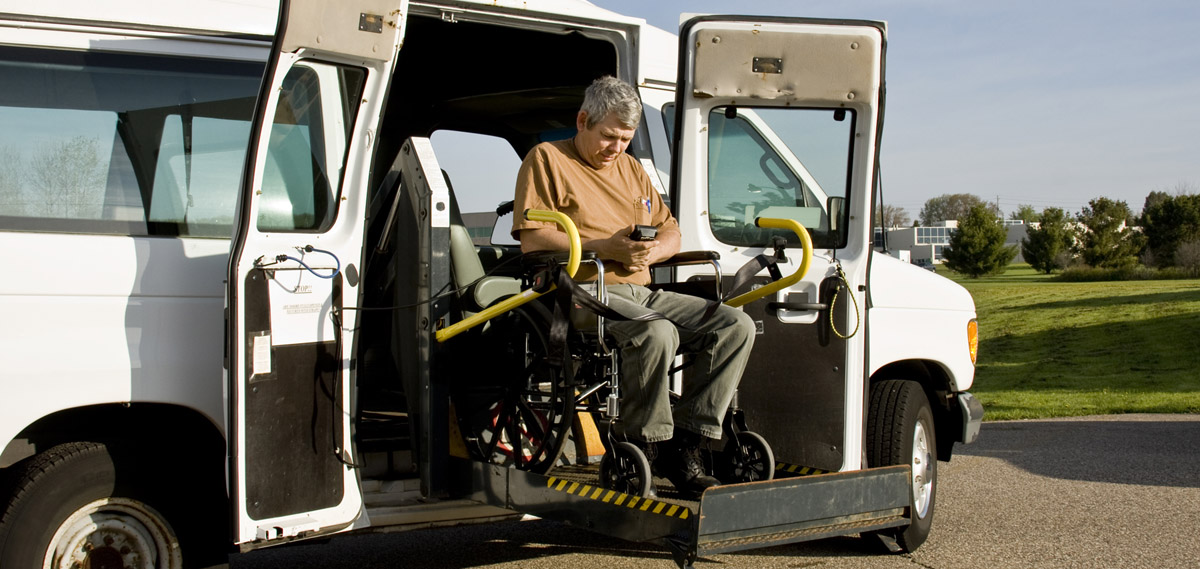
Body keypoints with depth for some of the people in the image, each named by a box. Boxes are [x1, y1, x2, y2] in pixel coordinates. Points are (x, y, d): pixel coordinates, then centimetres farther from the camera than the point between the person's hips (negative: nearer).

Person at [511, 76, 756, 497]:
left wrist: (648, 252, 0)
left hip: (640, 292, 8)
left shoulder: (630, 167, 25)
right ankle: (641, 447, -19)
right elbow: (531, 239, -8)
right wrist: (603, 247, -15)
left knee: (736, 325, -11)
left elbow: (670, 231, 26)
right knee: (657, 334, -37)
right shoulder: (546, 159, 4)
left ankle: (684, 443, -15)